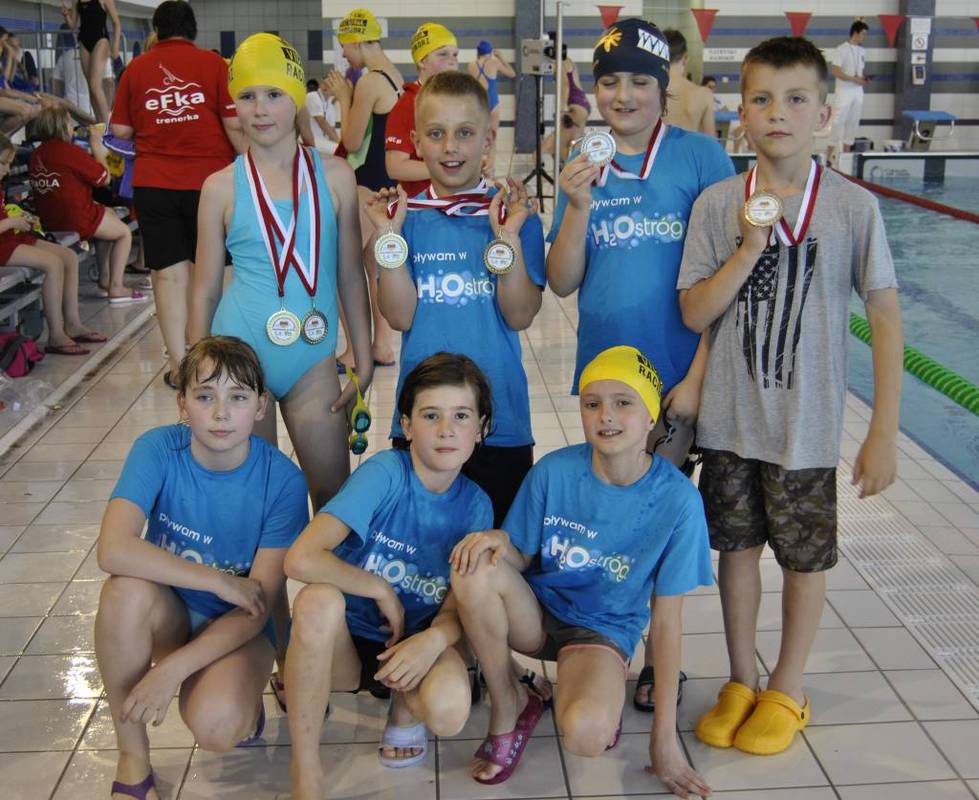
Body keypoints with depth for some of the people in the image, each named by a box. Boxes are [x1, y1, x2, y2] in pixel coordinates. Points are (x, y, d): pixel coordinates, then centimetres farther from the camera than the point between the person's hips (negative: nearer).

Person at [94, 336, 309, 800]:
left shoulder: (282, 479, -17)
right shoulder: (158, 450, -16)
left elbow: (261, 600, -17)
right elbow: (113, 551, -29)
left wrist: (174, 668, -26)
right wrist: (219, 581, -27)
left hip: (240, 628, -2)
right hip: (170, 615, 2)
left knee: (215, 725, -33)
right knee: (128, 588, -33)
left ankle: (244, 704, 7)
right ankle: (132, 759, -14)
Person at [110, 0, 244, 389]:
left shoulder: (135, 69, 6)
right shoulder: (212, 63, 0)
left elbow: (120, 130, 9)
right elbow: (234, 125, -6)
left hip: (152, 182, 1)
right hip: (208, 179, -1)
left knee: (169, 273, 4)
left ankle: (178, 364, 6)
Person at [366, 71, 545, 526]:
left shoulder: (515, 215, -1)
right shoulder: (406, 217, 1)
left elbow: (520, 317, -8)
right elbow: (400, 317, -6)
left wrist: (509, 239, -18)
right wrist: (388, 237, -14)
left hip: (500, 415, -1)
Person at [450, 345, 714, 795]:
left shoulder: (677, 501, -17)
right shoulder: (554, 472, -13)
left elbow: (666, 621, -11)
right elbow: (521, 559, 0)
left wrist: (664, 737, -8)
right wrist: (498, 540, -27)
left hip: (604, 629, -3)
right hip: (536, 612, 3)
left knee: (585, 735, -35)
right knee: (473, 569, -30)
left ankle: (605, 694, 4)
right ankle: (507, 706, -6)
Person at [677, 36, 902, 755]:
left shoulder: (853, 206, -9)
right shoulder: (717, 204, -4)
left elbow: (886, 320, -7)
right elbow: (694, 314, -5)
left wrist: (884, 433, -9)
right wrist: (748, 250, -19)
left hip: (808, 424, -2)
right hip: (730, 419, 2)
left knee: (806, 556, 11)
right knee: (737, 546, 14)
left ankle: (787, 691, 32)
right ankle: (741, 682, 33)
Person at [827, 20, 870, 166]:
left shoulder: (861, 51, 11)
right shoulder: (842, 50, -11)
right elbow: (835, 71, -16)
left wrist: (865, 78, -2)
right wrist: (854, 79, -18)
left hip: (858, 91, 7)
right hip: (844, 91, -7)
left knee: (853, 121, 9)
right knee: (838, 121, -8)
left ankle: (847, 151, 16)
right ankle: (830, 152, -5)